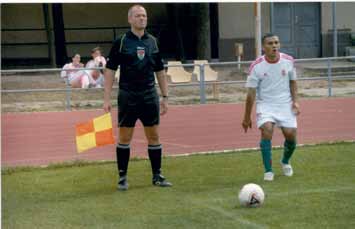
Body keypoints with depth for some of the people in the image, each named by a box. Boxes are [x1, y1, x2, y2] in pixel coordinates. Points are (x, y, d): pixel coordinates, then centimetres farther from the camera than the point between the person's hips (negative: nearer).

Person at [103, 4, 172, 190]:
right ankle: (122, 177, 13)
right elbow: (110, 70, -3)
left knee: (154, 137, 5)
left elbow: (160, 71, 13)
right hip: (127, 96, -3)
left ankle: (157, 176, 15)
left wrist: (165, 97, 9)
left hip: (149, 96, 3)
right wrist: (107, 99, -9)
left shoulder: (153, 42, 7)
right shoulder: (121, 42, -3)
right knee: (124, 138, 3)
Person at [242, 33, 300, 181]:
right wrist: (247, 118, -3)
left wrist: (295, 101, -2)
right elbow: (251, 93, -5)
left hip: (285, 104, 2)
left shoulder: (288, 61, -2)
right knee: (267, 129, -25)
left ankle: (285, 162, 26)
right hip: (265, 104, -2)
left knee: (290, 134, -8)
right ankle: (268, 171, -13)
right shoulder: (256, 66, -10)